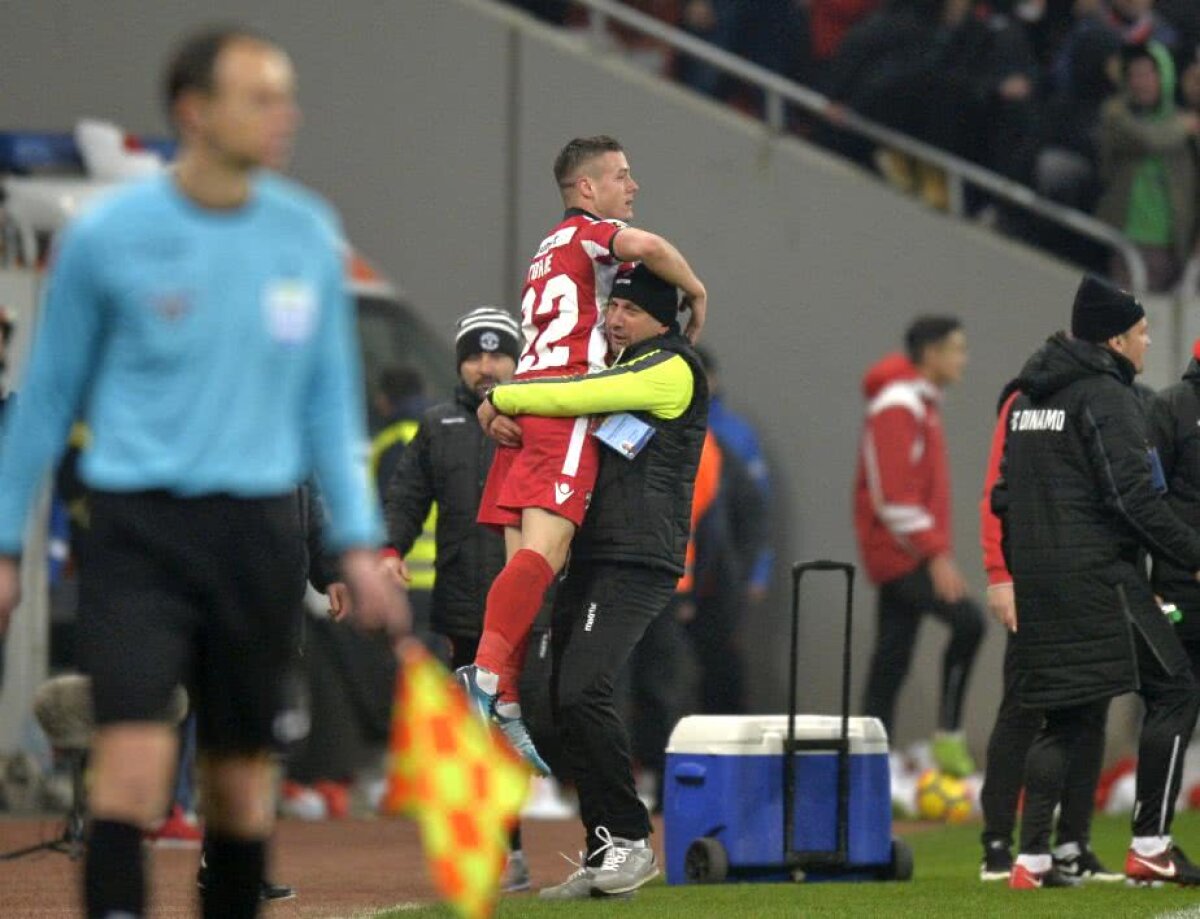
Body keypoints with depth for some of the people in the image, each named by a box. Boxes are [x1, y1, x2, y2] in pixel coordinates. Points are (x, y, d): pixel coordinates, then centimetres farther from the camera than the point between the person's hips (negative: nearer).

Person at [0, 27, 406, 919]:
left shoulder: (307, 235, 6)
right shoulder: (108, 235, -4)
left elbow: (331, 400, 14)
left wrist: (359, 544, 7)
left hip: (256, 533, 3)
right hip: (138, 528, -3)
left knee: (242, 775, 9)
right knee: (133, 756, -16)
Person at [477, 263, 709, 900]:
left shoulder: (672, 370, -6)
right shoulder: (610, 374, 24)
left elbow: (575, 398, -16)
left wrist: (501, 398, -4)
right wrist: (501, 413, 5)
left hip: (640, 562, -10)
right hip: (588, 559, 10)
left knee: (582, 691, -21)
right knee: (567, 702, 5)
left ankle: (631, 841, -13)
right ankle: (603, 855, 9)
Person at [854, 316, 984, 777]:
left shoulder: (924, 404, 18)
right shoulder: (898, 407, -13)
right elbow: (894, 496, -20)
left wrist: (937, 550, 19)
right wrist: (936, 556, -23)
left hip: (916, 553, 10)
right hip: (900, 552, -10)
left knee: (891, 665, 8)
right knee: (967, 621, -22)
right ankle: (949, 735, -17)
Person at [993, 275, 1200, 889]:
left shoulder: (1028, 400, 17)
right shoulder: (1107, 398, -10)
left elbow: (1004, 496, 20)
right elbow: (1133, 498, -17)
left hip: (1039, 583, 9)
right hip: (1099, 577, -9)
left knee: (1064, 717, 11)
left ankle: (1032, 860, 3)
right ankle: (1150, 846, -4)